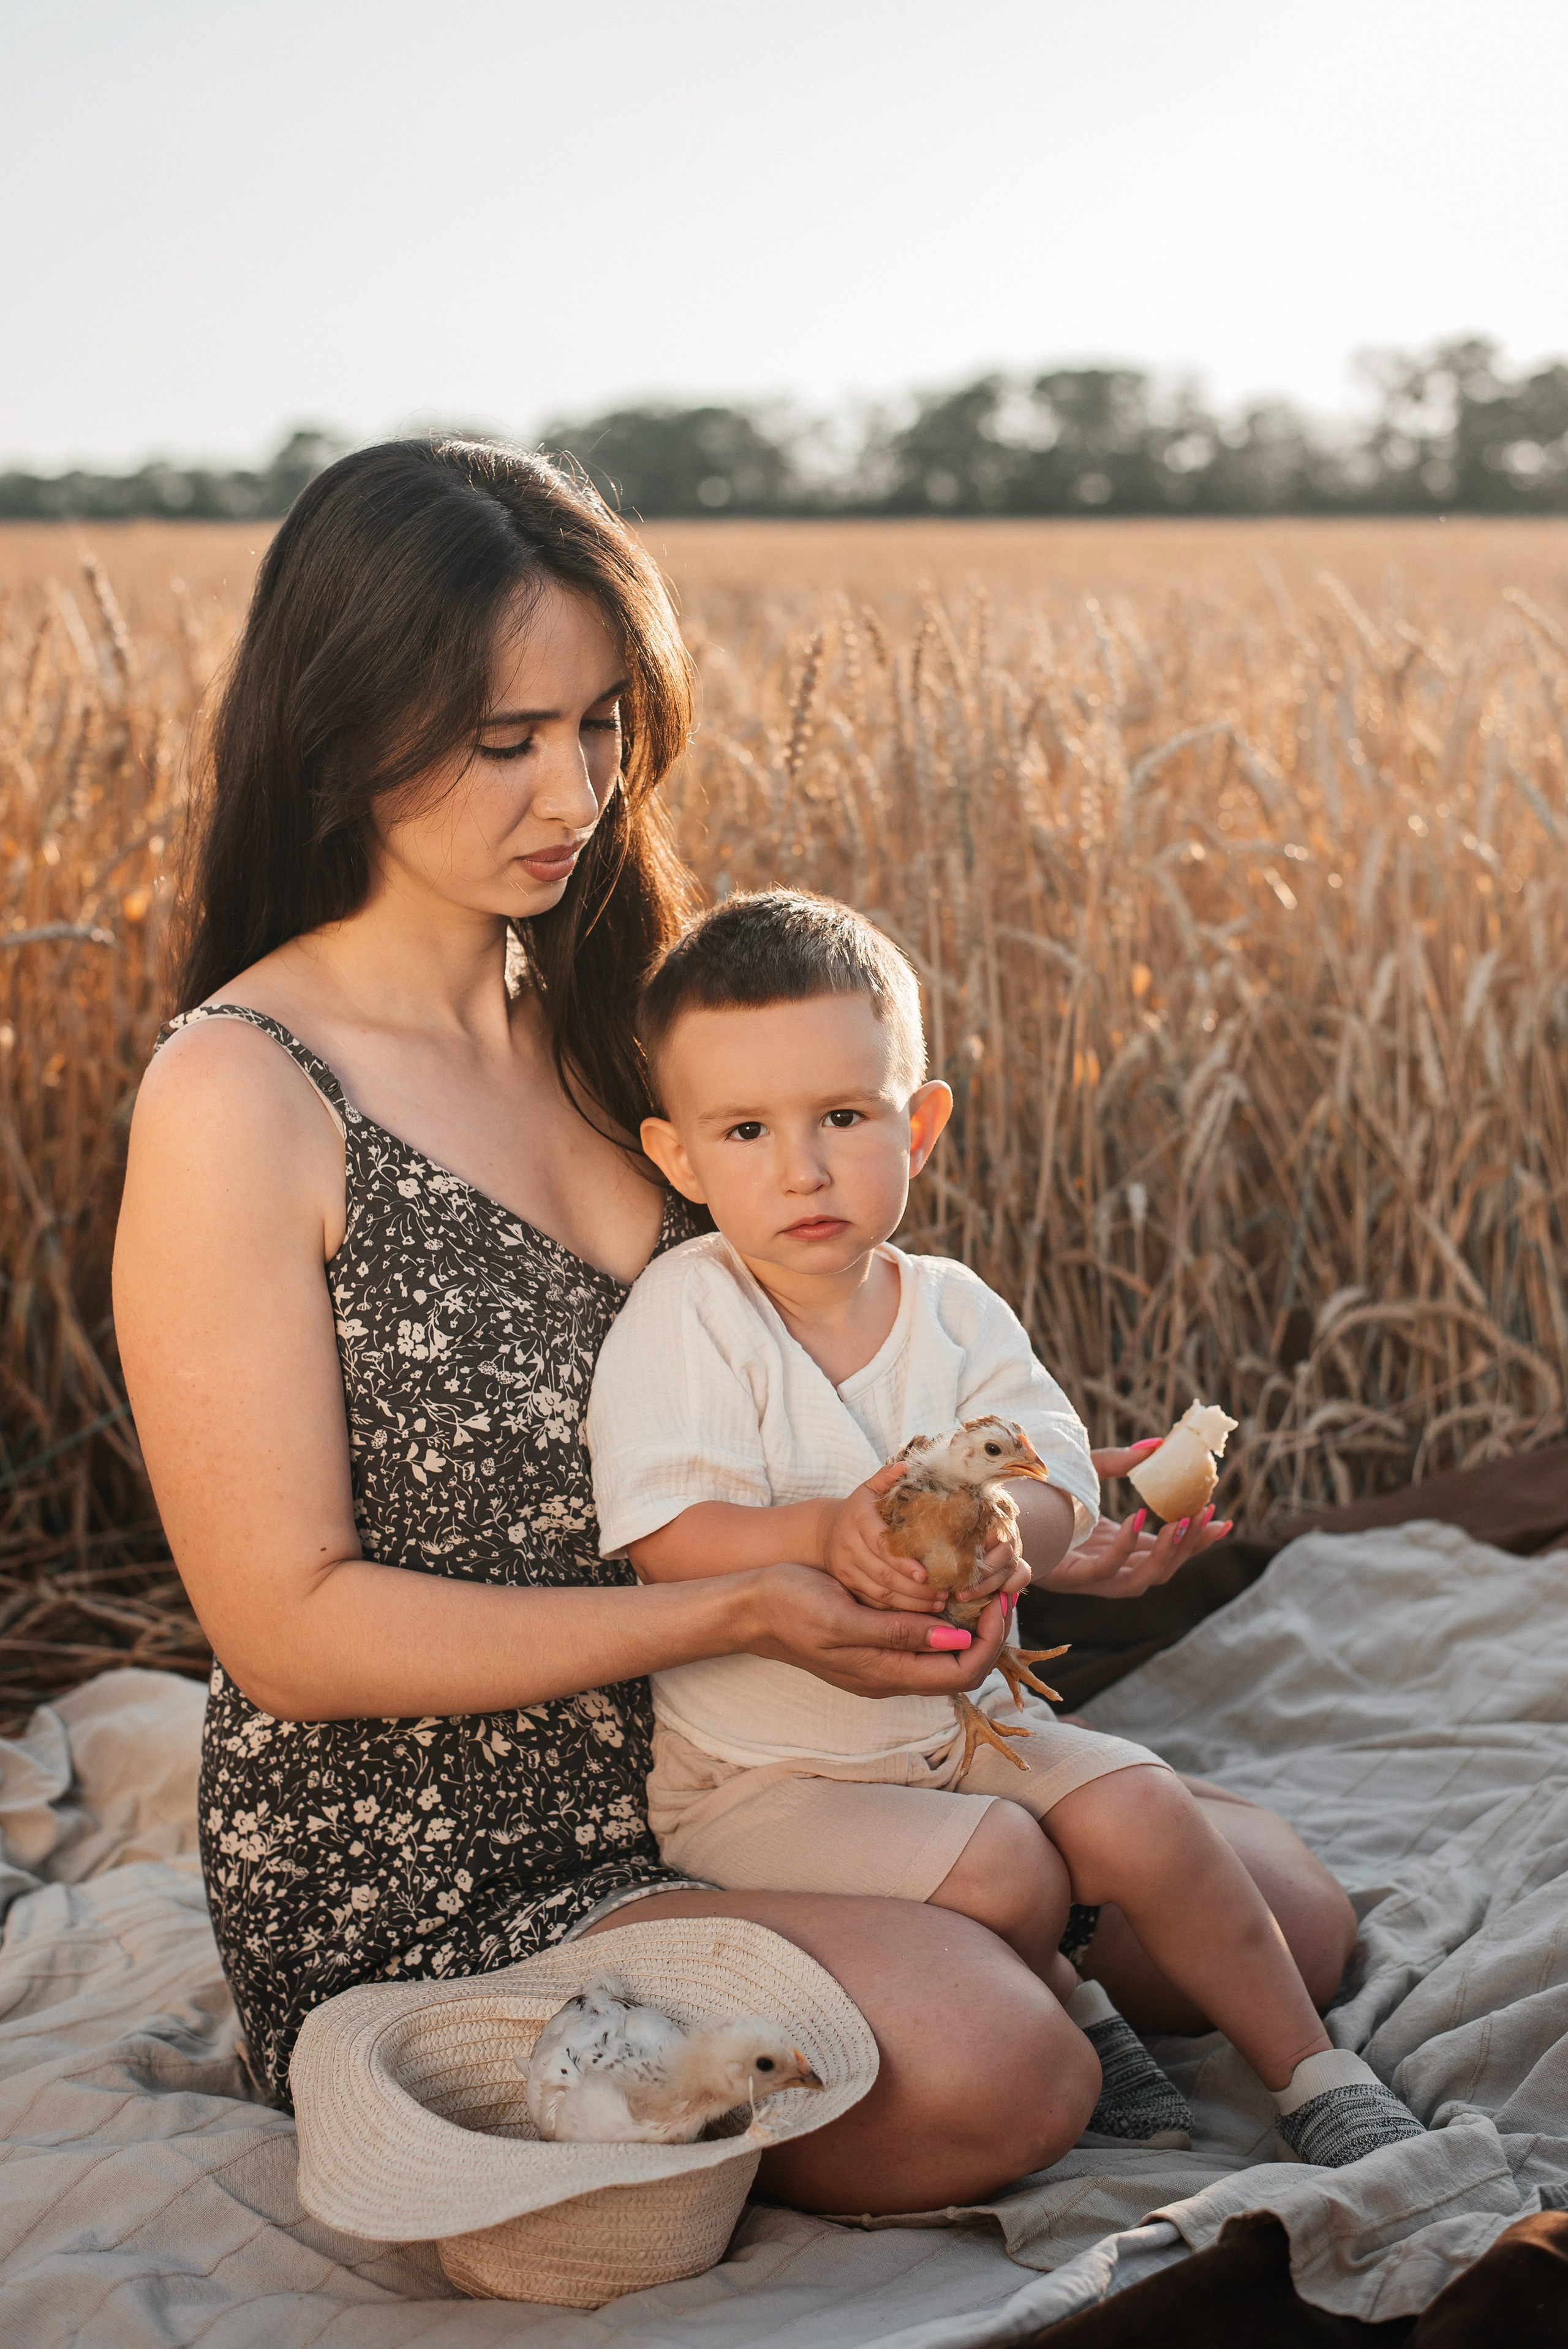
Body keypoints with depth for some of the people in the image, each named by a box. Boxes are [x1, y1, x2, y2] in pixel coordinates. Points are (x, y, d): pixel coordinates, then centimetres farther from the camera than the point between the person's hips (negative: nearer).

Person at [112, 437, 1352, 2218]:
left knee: (1271, 1904, 2)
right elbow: (290, 1630, -18)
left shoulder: (599, 1020, 7)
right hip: (418, 1885, -7)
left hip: (707, 1788, 8)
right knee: (992, 2073, -28)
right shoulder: (239, 1098, -17)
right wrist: (738, 1615, -23)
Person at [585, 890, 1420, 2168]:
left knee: (1141, 1812, -11)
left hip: (962, 1721, 4)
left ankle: (1310, 2068, 7)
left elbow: (1061, 1491, -10)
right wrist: (825, 1533, -39)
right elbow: (665, 1538, -22)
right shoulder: (685, 1316, -14)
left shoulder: (953, 1310, -1)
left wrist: (994, 1526, -34)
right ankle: (1067, 2013, 9)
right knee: (1001, 1871, -23)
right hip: (766, 1768, -4)